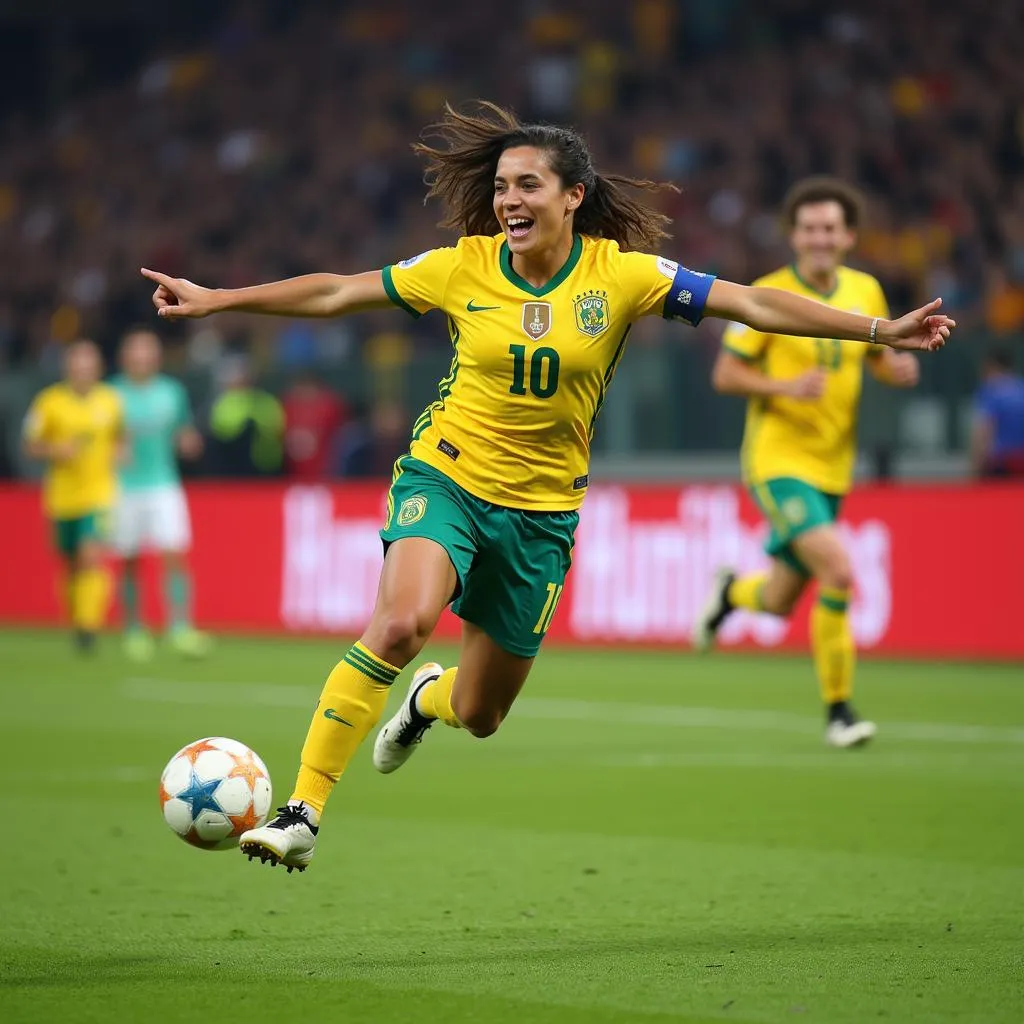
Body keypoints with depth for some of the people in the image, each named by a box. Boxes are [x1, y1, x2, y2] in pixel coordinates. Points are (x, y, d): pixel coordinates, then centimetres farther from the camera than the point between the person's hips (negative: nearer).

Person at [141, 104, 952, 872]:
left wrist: (881, 330, -13)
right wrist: (215, 301, 5)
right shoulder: (462, 269, -6)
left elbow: (749, 303, -8)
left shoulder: (621, 275, -8)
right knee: (400, 622, -31)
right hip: (447, 477, -1)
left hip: (542, 508, 1)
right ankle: (303, 813, -27)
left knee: (479, 717, 10)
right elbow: (337, 292, 4)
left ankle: (429, 699, 50)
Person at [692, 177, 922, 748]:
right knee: (837, 572, -24)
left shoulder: (866, 291, 5)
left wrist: (900, 368, -6)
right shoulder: (768, 296, -10)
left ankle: (733, 592, 49)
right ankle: (838, 711, -10)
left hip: (831, 466, 6)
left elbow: (879, 359, 18)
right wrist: (786, 386, -23)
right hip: (778, 459, -6)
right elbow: (725, 375, -7)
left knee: (779, 601, 12)